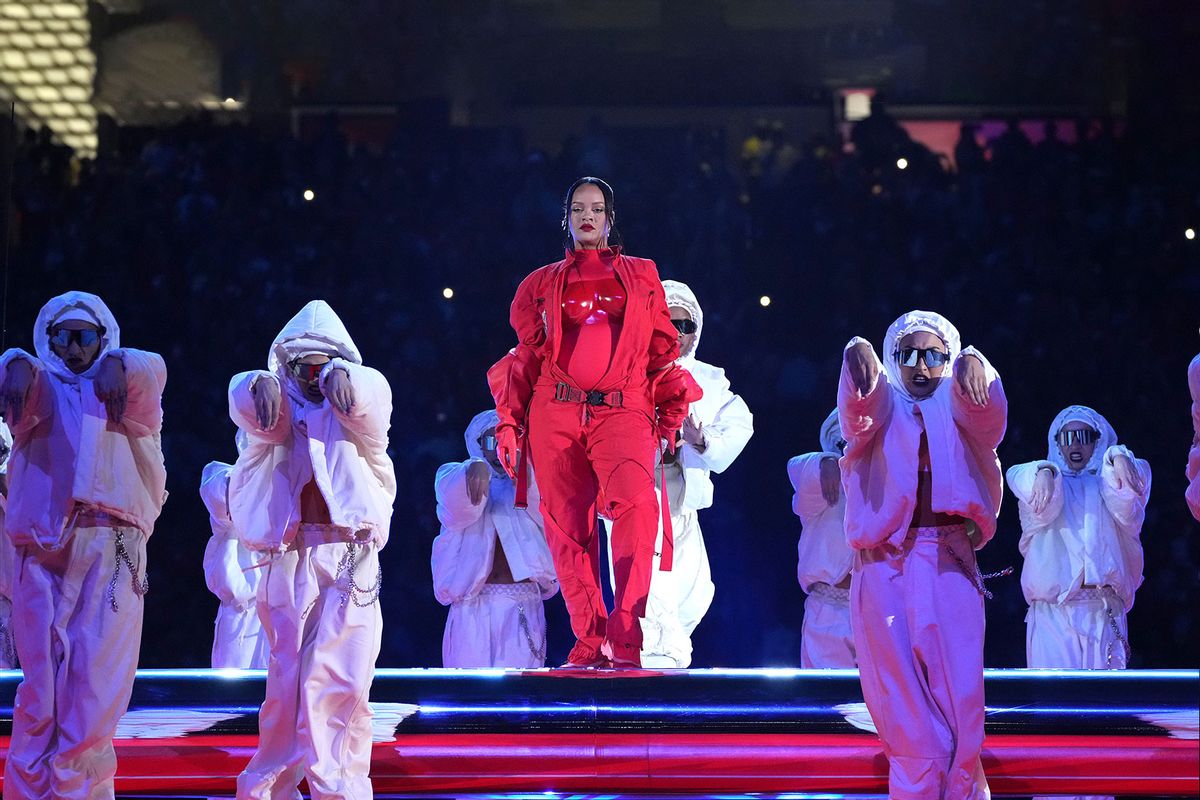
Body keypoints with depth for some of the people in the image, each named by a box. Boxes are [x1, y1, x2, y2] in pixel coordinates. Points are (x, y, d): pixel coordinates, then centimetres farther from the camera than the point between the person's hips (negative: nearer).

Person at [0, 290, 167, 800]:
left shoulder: (129, 390, 17)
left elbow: (152, 369, -3)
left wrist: (115, 364, -22)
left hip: (113, 550, 0)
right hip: (43, 546, 0)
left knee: (97, 674, -7)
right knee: (42, 669, -6)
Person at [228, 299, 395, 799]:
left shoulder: (357, 407, 12)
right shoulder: (277, 408, 13)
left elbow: (372, 395, -11)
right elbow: (246, 402, -9)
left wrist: (344, 379, -33)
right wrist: (260, 385, -33)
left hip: (350, 557, 0)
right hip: (288, 558, 0)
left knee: (342, 679, -7)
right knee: (288, 676, -3)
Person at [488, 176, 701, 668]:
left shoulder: (641, 276, 19)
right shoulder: (542, 284, 19)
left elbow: (662, 350, 18)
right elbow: (526, 357, 19)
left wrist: (671, 411, 8)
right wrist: (508, 422, 12)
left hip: (622, 412, -2)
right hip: (555, 413, 2)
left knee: (636, 504, -26)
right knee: (567, 527, -5)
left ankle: (624, 635, -27)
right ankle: (589, 641, 2)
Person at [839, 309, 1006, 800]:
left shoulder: (959, 409, 15)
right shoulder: (882, 406, 15)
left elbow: (985, 410, -10)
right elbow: (860, 408, -10)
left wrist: (972, 368, -36)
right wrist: (858, 357, -36)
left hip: (950, 564, 0)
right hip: (883, 565, 0)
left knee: (959, 692, -9)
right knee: (901, 696, -4)